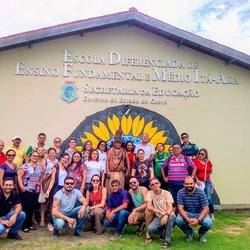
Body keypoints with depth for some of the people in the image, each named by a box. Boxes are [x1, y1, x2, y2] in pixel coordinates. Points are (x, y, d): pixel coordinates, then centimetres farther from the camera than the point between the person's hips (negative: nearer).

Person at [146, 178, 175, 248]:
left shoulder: (167, 193, -7)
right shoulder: (150, 193, -3)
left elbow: (170, 207, -20)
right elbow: (149, 207, -15)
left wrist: (166, 215, -41)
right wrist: (160, 212, -27)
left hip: (169, 217, -1)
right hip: (158, 218, 2)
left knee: (169, 217, -37)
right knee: (150, 228, -28)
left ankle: (167, 240, -16)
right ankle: (163, 233, 7)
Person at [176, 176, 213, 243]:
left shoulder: (200, 192, -17)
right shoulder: (180, 193, -14)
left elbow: (205, 209, -17)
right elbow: (180, 208, -17)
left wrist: (198, 220, -32)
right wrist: (188, 219, -34)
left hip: (200, 214, 0)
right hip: (187, 213, 1)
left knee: (208, 223, -31)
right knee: (178, 220, -30)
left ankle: (202, 233, 10)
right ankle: (189, 232, 7)